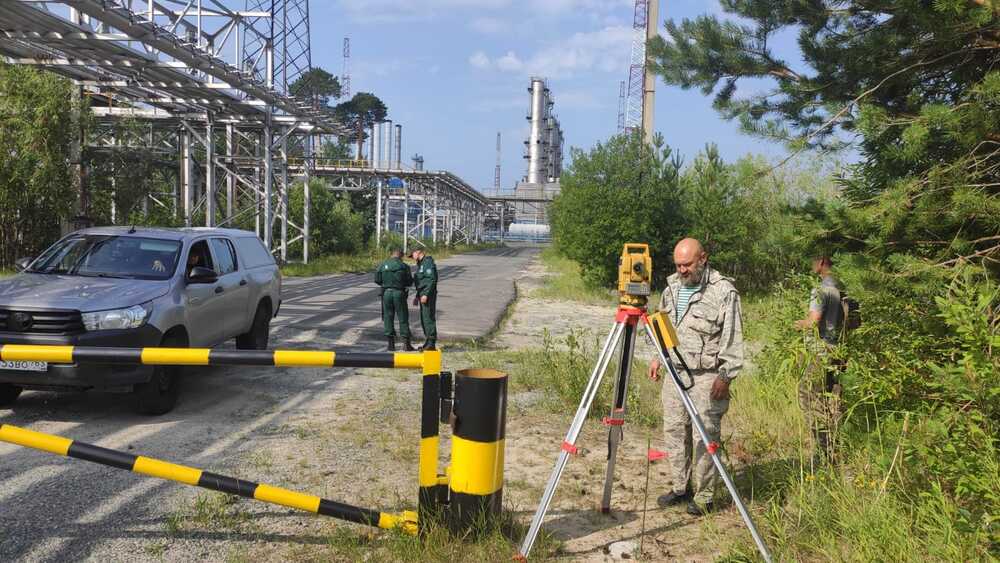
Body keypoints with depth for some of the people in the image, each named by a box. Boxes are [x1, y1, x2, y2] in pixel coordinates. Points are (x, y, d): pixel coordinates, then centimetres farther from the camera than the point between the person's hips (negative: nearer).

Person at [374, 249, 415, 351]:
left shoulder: (382, 265, 3)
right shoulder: (404, 266, -2)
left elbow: (377, 280, 4)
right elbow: (409, 281, 0)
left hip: (386, 293, 2)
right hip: (399, 293, -2)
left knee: (388, 317, 9)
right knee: (403, 318, 5)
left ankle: (390, 344, 9)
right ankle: (406, 343, 6)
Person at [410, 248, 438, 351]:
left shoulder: (428, 262, -12)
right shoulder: (420, 264, 20)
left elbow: (432, 280, -21)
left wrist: (425, 294, -24)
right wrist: (417, 296, 25)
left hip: (428, 295, -10)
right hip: (423, 294, 10)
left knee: (428, 318, -9)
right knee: (423, 320, 13)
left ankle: (431, 344, -7)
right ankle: (428, 342, 20)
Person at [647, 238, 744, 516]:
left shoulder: (723, 291, -11)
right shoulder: (672, 286, 10)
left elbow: (732, 337, -11)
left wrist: (725, 375, -14)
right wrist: (657, 357, 16)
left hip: (707, 376, -7)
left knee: (704, 436, -3)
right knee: (674, 430, 11)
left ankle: (704, 497, 9)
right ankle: (680, 487, 24)